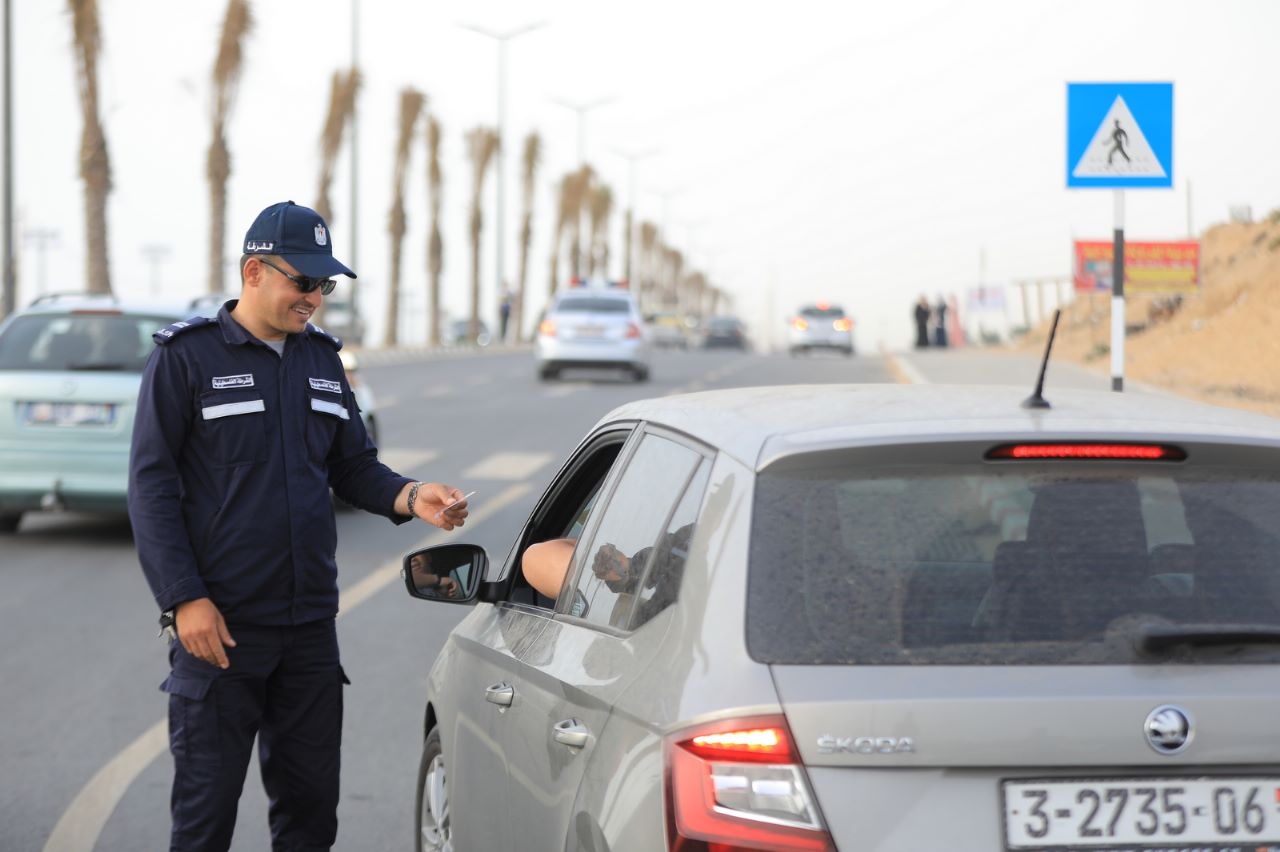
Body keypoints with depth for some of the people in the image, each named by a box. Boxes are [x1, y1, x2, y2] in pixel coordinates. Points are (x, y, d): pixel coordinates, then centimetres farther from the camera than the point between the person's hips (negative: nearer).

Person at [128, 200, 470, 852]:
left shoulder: (321, 359, 13)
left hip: (310, 625, 6)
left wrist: (411, 498, -4)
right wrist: (185, 601, -16)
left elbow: (353, 466, 18)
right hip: (219, 626, -5)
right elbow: (152, 487, -8)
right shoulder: (186, 357, -6)